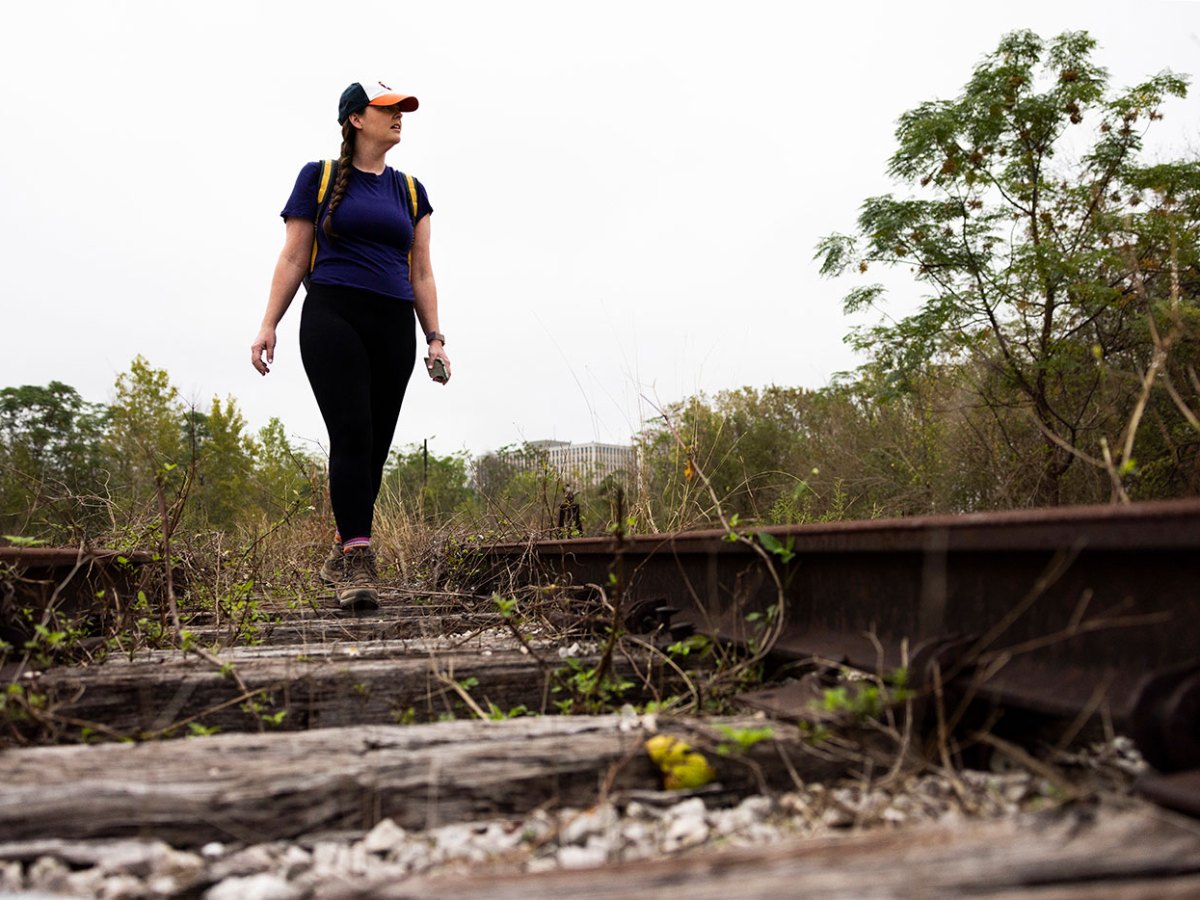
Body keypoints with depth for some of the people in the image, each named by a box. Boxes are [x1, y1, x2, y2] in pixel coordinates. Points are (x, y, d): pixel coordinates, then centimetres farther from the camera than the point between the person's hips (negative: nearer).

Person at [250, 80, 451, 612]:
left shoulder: (409, 190, 19)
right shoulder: (319, 178, 9)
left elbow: (420, 273, 18)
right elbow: (293, 258, 7)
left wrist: (434, 337, 8)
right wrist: (268, 325, -1)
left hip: (394, 327, 4)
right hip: (333, 317, -4)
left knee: (375, 444, 2)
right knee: (351, 432, -18)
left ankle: (341, 555, 15)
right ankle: (358, 563, -18)